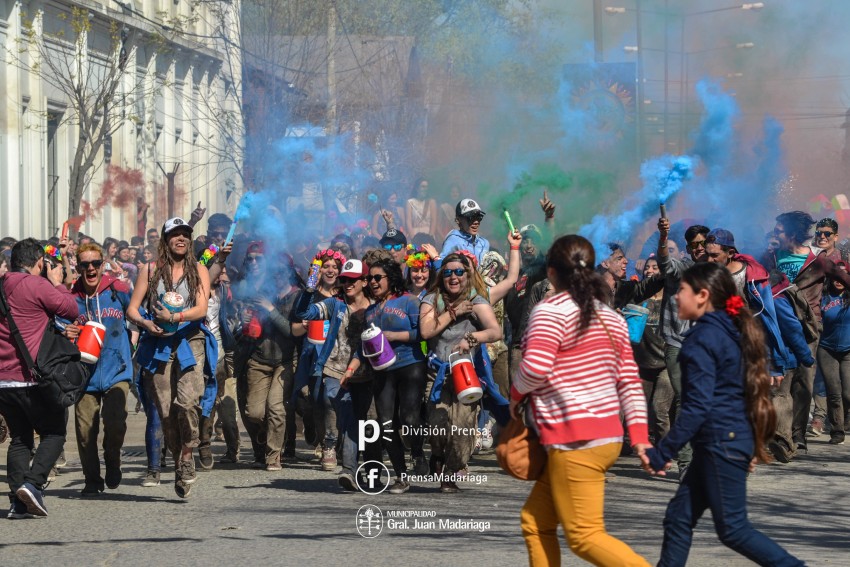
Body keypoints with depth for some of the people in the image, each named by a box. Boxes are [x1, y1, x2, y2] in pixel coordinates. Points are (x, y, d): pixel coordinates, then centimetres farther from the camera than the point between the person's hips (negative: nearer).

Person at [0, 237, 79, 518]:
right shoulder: (38, 285, -10)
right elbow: (72, 310, -5)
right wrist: (57, 283, 11)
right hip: (32, 379, -7)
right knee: (54, 433, 7)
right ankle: (33, 484, -13)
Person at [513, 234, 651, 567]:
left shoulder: (551, 311, -9)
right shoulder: (611, 318, 14)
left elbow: (536, 368, -23)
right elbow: (629, 381, 10)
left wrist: (516, 393, -2)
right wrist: (639, 435, 6)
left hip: (574, 441, -9)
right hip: (608, 436, 9)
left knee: (584, 536, -8)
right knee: (535, 522, 17)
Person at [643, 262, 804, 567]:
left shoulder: (702, 339, -15)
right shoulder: (731, 332, 12)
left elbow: (697, 406, -21)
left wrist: (662, 453, -19)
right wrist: (753, 443, 24)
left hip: (721, 443, -10)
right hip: (738, 437, 10)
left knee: (733, 529, -3)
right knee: (679, 516, 11)